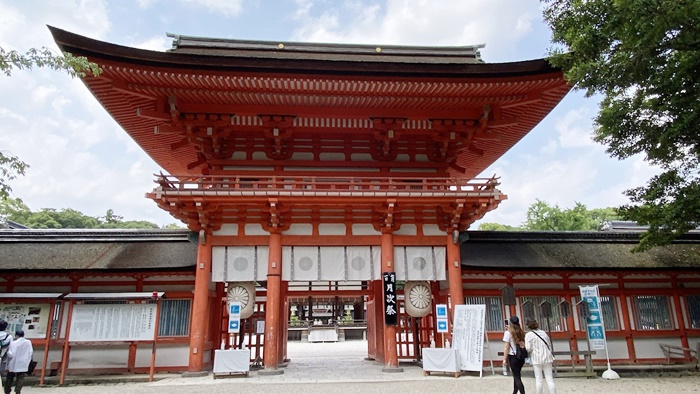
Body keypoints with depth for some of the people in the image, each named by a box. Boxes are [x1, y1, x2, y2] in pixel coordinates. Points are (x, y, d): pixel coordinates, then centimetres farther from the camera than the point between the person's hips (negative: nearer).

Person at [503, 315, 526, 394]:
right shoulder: (521, 332, 7)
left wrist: (504, 359, -6)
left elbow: (506, 347, -11)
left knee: (517, 377, 0)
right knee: (517, 375, 19)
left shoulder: (508, 332, -8)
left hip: (513, 356, -6)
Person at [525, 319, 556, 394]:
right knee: (549, 379, 5)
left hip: (537, 358, -4)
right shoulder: (543, 332, 9)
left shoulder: (529, 335, -6)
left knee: (538, 379, 3)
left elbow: (528, 348, -12)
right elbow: (549, 344, 14)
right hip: (547, 357, 4)